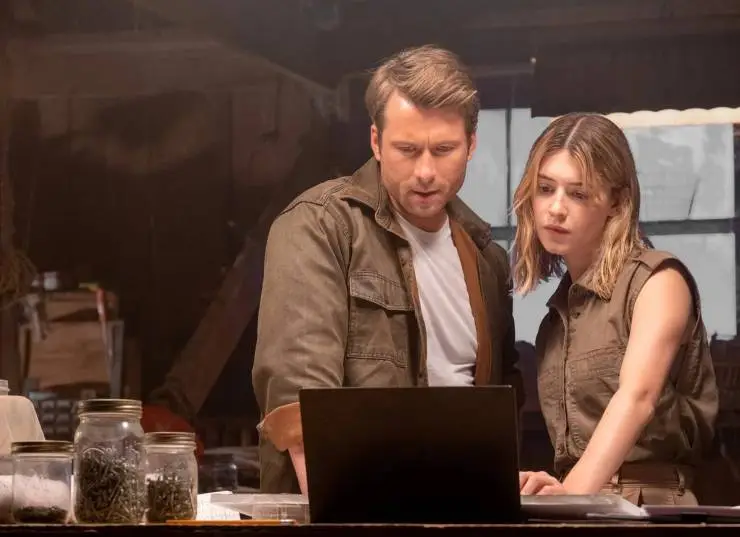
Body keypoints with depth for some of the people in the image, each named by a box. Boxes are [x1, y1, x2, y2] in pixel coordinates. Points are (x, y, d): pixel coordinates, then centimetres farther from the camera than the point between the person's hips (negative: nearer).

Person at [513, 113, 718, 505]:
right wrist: (557, 491, -8)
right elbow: (576, 439, 11)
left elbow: (637, 397, -19)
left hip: (651, 504, -5)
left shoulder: (658, 280, -3)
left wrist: (573, 493, -32)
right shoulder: (560, 309, 16)